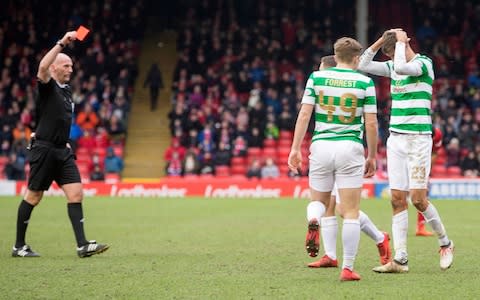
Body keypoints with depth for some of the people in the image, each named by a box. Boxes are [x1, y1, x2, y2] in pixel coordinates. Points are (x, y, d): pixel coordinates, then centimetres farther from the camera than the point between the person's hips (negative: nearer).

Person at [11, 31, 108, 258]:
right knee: (33, 197, 1)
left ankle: (82, 245, -8)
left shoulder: (67, 90, 16)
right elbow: (42, 67, -28)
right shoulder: (48, 86, -6)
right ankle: (19, 246, 12)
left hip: (62, 151, 7)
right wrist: (61, 43, -30)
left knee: (76, 194, -4)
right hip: (43, 149, -7)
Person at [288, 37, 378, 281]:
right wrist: (372, 157, 9)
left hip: (321, 145, 2)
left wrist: (295, 148, 4)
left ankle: (313, 221, -17)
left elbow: (304, 114, 0)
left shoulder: (316, 77, 4)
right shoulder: (365, 82, 0)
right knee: (351, 213, 3)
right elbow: (371, 123, -1)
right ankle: (347, 268, 0)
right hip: (350, 148, -2)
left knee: (319, 201, 19)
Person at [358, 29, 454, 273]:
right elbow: (363, 65, 7)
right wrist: (381, 41, 0)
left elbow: (402, 67, -27)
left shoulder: (424, 63, -8)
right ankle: (400, 260, 1)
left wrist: (400, 41, -13)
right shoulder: (392, 66, 12)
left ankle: (445, 243, 15)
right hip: (395, 140, 6)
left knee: (418, 199, -8)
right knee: (397, 200, 1)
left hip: (418, 139, -6)